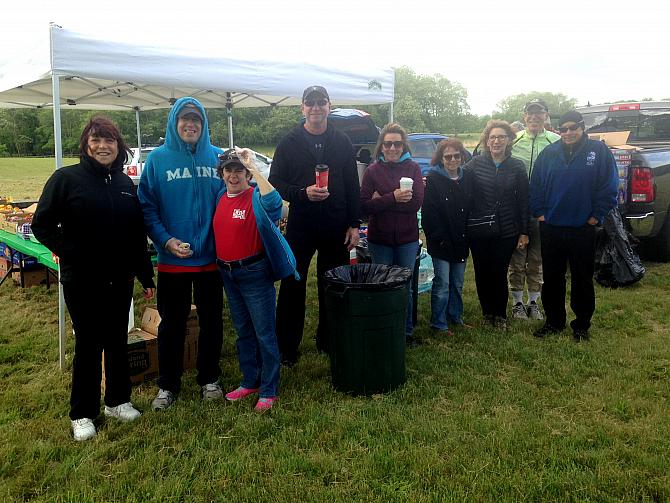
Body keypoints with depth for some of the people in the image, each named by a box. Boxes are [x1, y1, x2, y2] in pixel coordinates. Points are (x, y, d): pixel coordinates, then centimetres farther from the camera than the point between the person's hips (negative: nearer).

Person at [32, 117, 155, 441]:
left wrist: (146, 276, 10)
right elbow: (42, 224, -6)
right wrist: (68, 253, -13)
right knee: (88, 344, 4)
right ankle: (82, 414, 21)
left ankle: (117, 401, 30)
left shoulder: (125, 184, 8)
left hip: (120, 279, 4)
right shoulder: (66, 179, -6)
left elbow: (138, 234, 10)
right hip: (82, 281, -4)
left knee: (118, 340, 13)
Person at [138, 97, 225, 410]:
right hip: (172, 260, -2)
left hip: (211, 257, 2)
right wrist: (167, 240, -17)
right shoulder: (158, 159, -3)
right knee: (171, 324, 11)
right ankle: (167, 385, 27)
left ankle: (209, 379, 32)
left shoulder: (217, 157, 1)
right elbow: (147, 207, -5)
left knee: (211, 321, 14)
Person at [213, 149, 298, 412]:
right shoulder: (220, 197, 6)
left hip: (255, 273, -7)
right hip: (228, 274, 7)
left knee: (264, 333, 1)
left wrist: (253, 167, -31)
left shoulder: (255, 196, -14)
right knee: (243, 331, 19)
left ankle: (268, 391, 13)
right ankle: (250, 381, 34)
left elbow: (274, 203, -37)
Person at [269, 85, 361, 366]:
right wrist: (303, 193, -19)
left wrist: (354, 224, 2)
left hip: (336, 228, 2)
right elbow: (275, 183, -2)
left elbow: (352, 187, 8)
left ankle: (329, 341, 26)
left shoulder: (342, 143, 8)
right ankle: (287, 348, 15)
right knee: (292, 288, 3)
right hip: (300, 226, -2)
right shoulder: (289, 143, 2)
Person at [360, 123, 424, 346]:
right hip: (379, 239, 0)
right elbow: (364, 205, -9)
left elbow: (416, 202, -11)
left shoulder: (413, 168, 0)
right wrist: (393, 198, -21)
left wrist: (382, 202, -14)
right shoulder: (372, 170, -1)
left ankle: (407, 331, 26)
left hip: (407, 239, 1)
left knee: (405, 287, 11)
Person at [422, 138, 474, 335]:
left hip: (461, 241, 5)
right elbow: (429, 214, -12)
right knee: (442, 284, -1)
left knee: (457, 283, 16)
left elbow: (472, 208, 11)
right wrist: (440, 238, -15)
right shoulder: (433, 179, -9)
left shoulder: (468, 177, 7)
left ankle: (455, 317, 30)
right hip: (442, 243, -5)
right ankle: (439, 324, 10)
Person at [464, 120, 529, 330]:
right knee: (482, 273, 8)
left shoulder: (517, 166, 0)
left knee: (499, 273, 3)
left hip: (506, 231, -1)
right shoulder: (476, 163, -1)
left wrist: (524, 232, 0)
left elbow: (523, 200, 2)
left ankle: (500, 315, 23)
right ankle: (487, 312, 26)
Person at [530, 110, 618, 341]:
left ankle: (582, 325, 24)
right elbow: (535, 186, 9)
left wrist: (596, 216, -5)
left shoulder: (599, 151, -2)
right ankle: (554, 321, 27)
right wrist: (539, 212, 1)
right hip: (551, 228, 3)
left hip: (583, 229, -2)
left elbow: (609, 187, -2)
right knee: (552, 278, 11)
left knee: (582, 279, 9)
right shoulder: (549, 153, 4)